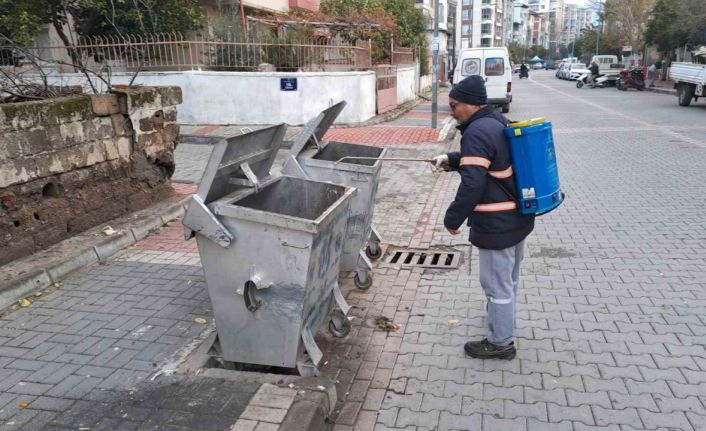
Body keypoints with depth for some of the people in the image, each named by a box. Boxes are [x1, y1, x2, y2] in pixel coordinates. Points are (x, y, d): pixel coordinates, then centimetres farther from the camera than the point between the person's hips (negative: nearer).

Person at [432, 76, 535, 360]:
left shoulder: (477, 132, -22)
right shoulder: (500, 122, 10)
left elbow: (472, 184, -27)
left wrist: (453, 219, -17)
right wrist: (452, 160, 15)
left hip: (497, 225, -10)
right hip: (519, 217, 10)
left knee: (497, 283, 5)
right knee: (509, 277, 27)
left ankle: (501, 343, 19)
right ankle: (503, 313, 48)